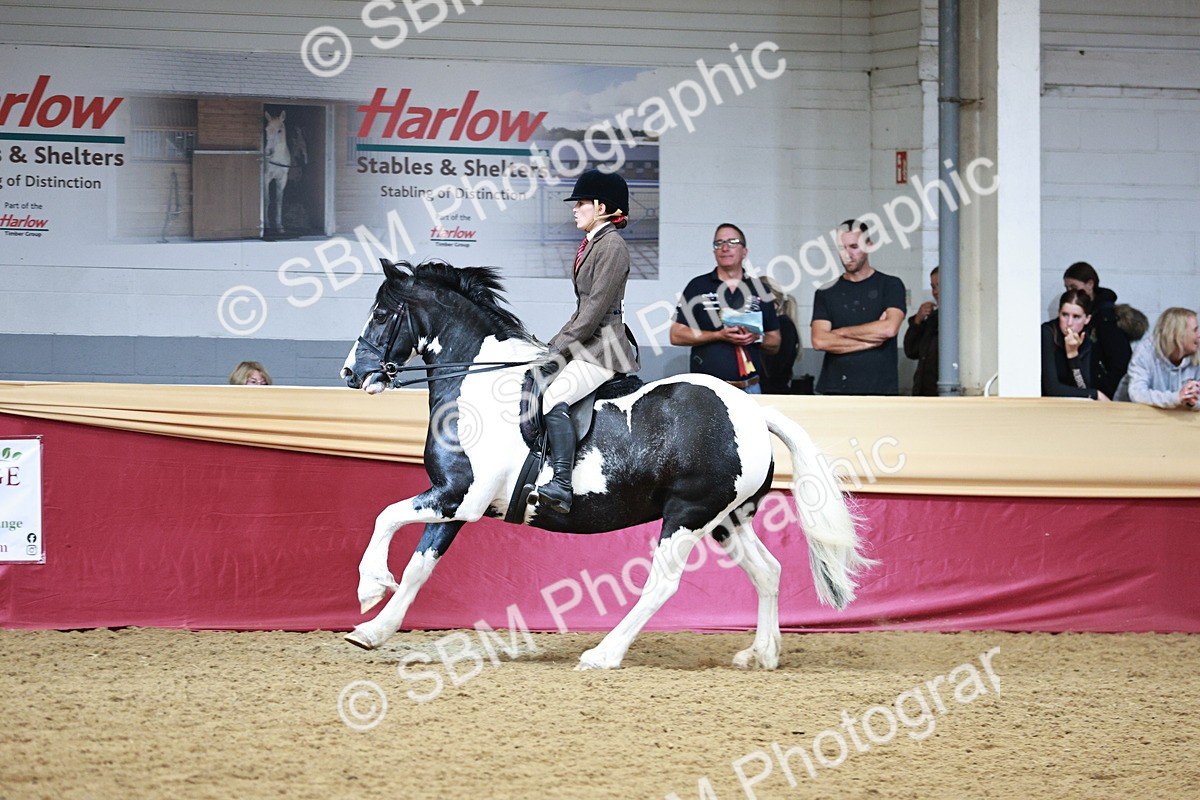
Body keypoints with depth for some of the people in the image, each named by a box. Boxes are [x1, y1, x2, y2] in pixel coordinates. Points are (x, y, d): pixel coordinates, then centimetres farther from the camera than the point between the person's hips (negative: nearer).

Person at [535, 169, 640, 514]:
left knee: (555, 397, -30)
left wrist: (563, 346, -16)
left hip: (603, 348, -11)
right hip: (584, 344, 11)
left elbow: (597, 307, -17)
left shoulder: (612, 245, -11)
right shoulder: (590, 244, 18)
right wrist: (554, 344, 15)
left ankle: (561, 486, -38)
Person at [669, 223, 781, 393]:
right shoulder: (698, 286, 6)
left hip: (749, 389, 2)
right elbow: (676, 335, 1)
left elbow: (774, 345, 17)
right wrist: (719, 336, -11)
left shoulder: (760, 289, 12)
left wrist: (757, 338, -7)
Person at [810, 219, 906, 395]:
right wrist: (870, 341, -6)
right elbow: (819, 340, -1)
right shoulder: (827, 293, 12)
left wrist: (841, 332, -2)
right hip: (835, 390, 2)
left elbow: (889, 328, -11)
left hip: (879, 390, -2)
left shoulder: (890, 286, 6)